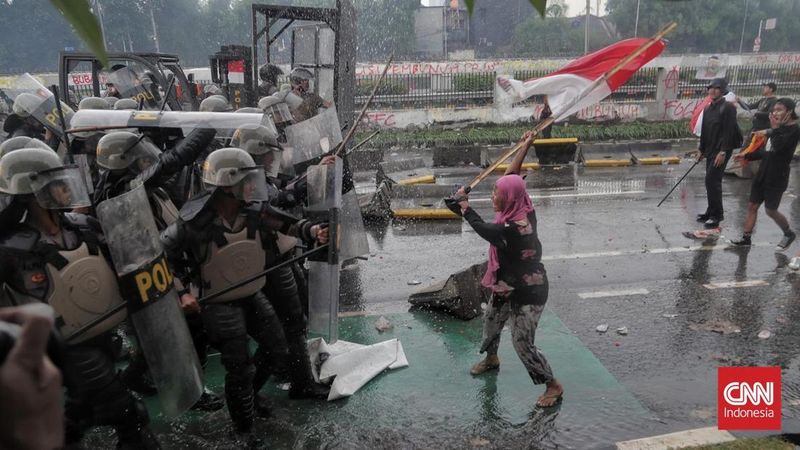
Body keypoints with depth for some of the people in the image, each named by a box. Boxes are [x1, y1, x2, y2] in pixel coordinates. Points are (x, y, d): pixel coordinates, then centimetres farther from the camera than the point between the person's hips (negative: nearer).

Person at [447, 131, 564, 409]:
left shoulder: (512, 230, -35)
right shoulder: (522, 211, -10)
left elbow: (481, 227, -20)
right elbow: (512, 176, 2)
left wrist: (464, 205, -4)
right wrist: (525, 147, 3)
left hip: (527, 293, -10)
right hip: (508, 286, 10)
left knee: (523, 344, -2)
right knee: (491, 322, 27)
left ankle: (554, 386, 18)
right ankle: (491, 359, 55)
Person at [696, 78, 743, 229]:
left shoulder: (728, 107, -11)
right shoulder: (707, 108, 13)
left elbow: (729, 131, -17)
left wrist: (723, 152, -21)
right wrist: (702, 150, 19)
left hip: (721, 151, -8)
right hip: (710, 151, 8)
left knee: (712, 180, -12)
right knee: (712, 181, 12)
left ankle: (717, 214, -5)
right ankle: (712, 212, 22)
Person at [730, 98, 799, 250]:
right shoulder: (780, 128, 13)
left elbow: (777, 147, -29)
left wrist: (774, 128, -17)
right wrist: (747, 156, 15)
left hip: (777, 177, -8)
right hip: (763, 174, 8)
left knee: (771, 210, 3)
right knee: (752, 206, 7)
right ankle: (746, 237, 14)